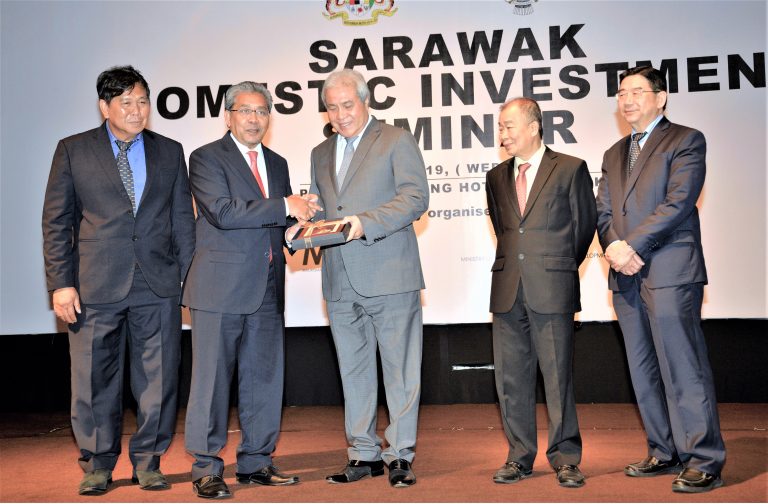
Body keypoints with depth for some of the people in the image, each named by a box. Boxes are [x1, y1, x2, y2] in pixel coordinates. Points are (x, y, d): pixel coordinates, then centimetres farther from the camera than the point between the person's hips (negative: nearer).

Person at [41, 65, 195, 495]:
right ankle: (98, 464, 22)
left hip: (159, 285, 2)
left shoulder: (170, 152, 12)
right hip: (96, 287, -1)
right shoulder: (73, 151, 6)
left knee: (159, 379, 4)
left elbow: (183, 221, 12)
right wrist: (61, 282, -3)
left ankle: (149, 461, 20)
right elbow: (56, 222, 5)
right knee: (95, 379, 5)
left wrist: (190, 278, 5)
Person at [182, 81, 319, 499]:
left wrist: (303, 218, 0)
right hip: (221, 288, -6)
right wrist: (284, 207, -18)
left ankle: (256, 462, 22)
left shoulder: (277, 163, 18)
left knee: (264, 377, 10)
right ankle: (206, 469, 9)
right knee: (212, 379, -2)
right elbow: (223, 212, -18)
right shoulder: (206, 158, -2)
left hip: (267, 288, 7)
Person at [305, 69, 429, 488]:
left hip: (389, 276, -6)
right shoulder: (321, 154, 20)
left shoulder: (397, 141, 1)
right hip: (340, 281, 6)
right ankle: (364, 454, 22)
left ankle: (400, 456, 10)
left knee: (400, 369, 0)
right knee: (353, 371, 11)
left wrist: (365, 224, -21)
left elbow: (416, 198, -10)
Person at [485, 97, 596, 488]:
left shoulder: (570, 169, 0)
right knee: (511, 377, 7)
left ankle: (565, 457, 12)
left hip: (552, 291, -4)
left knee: (558, 375, 0)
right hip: (508, 290, 5)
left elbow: (585, 225, 7)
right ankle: (520, 456, 18)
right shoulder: (496, 177, 14)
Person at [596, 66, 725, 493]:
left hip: (670, 271, -7)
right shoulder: (614, 155, 22)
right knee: (644, 372, 10)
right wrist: (614, 247, -7)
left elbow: (678, 203, -11)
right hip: (627, 278, 7)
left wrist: (631, 246, -15)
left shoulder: (686, 140, 1)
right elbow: (603, 212, 14)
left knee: (683, 369, -6)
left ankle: (705, 461, 2)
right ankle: (666, 453, 21)